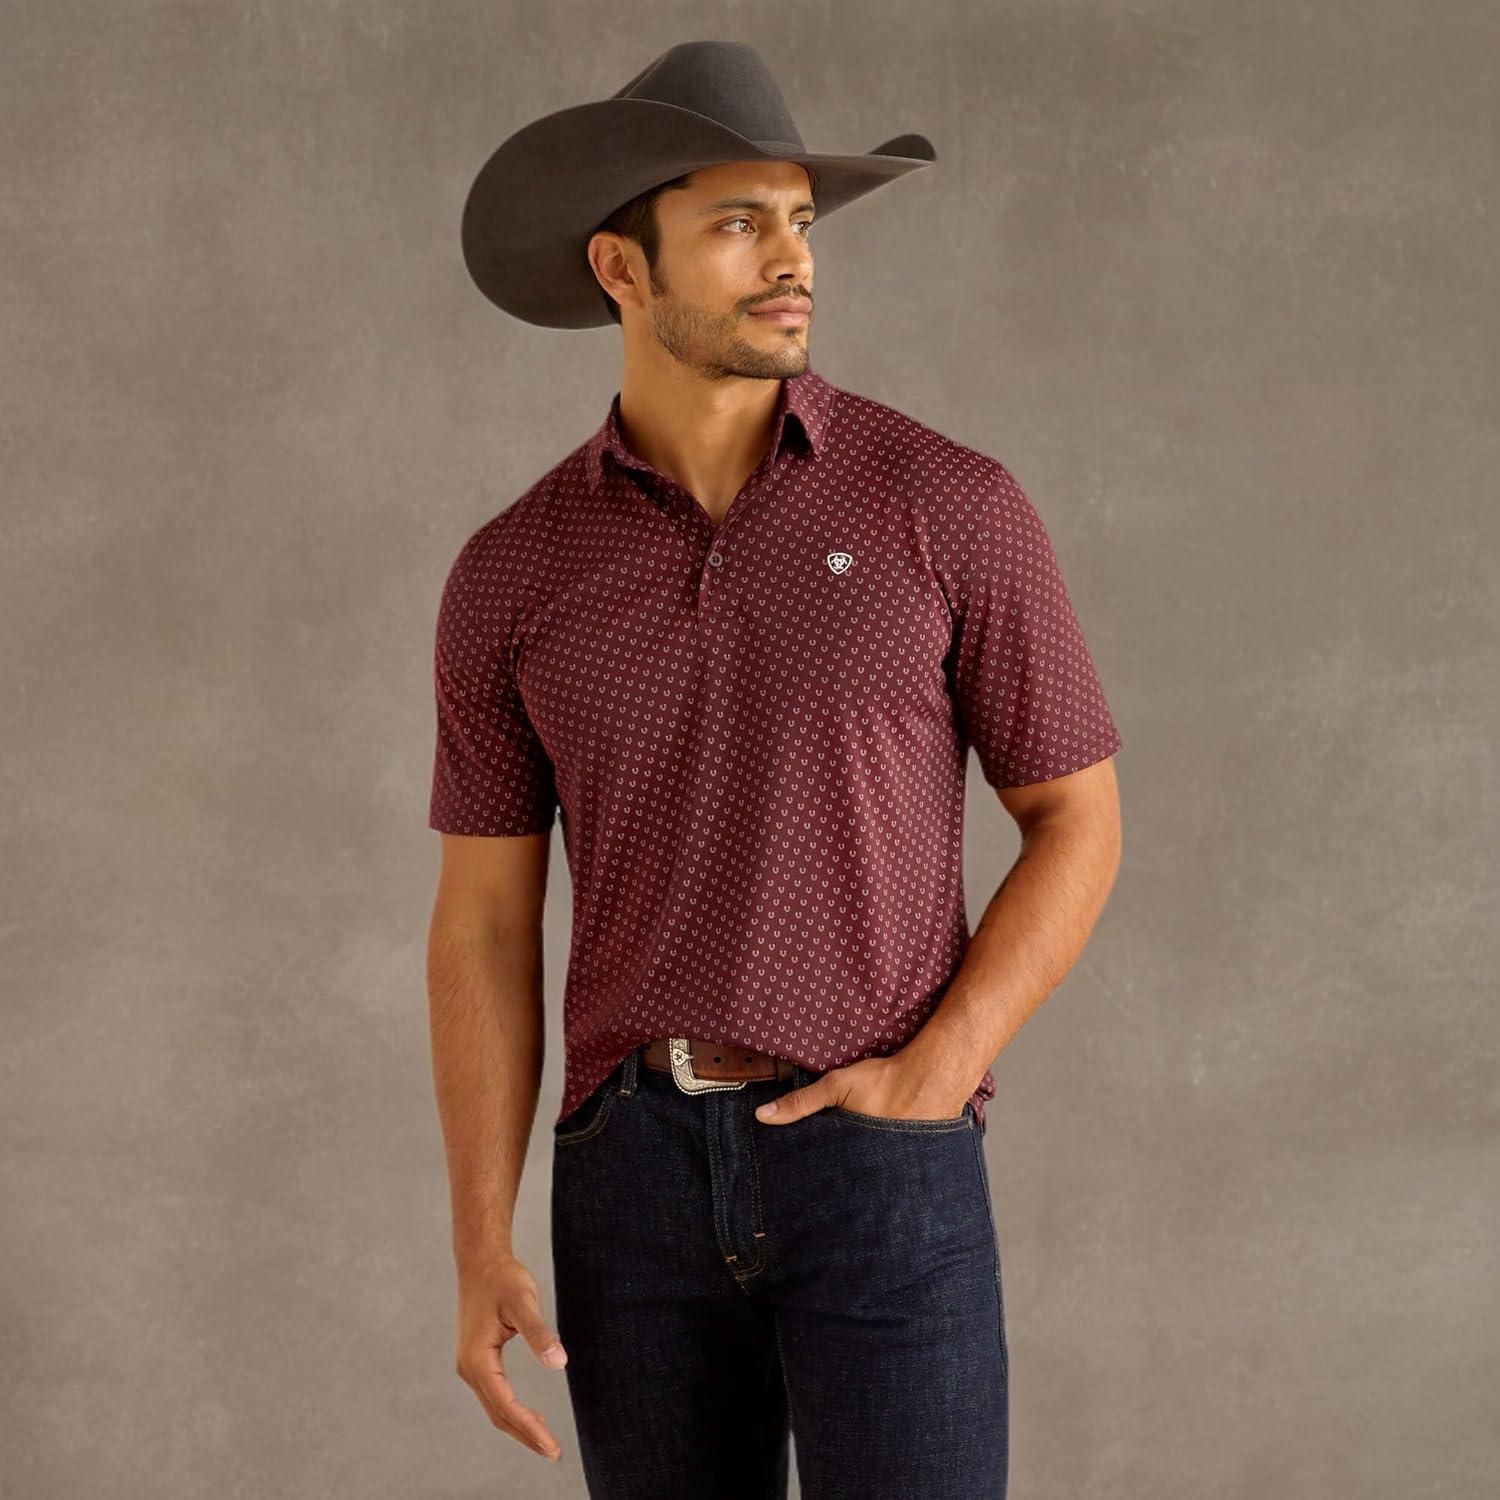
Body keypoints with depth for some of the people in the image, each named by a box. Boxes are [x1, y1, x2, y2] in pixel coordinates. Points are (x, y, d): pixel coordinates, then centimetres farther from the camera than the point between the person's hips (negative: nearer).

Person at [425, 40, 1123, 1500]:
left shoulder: (951, 506, -6)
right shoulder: (512, 575, 1)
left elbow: (1078, 823, 1)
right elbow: (483, 926, 4)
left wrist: (928, 1080, -12)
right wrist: (480, 1254, -3)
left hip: (881, 1164, -2)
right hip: (641, 1170, 3)